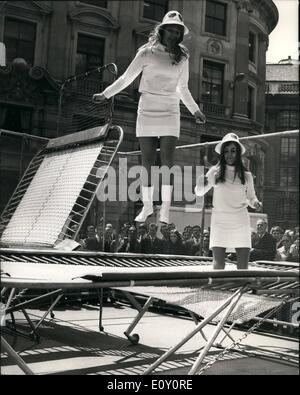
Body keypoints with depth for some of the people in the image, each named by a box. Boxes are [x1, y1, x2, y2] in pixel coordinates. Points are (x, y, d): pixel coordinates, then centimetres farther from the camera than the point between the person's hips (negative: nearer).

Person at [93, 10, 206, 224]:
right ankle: (147, 205, 12)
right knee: (147, 162, 1)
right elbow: (126, 78, 7)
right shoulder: (147, 52, 1)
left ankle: (165, 209, -5)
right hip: (147, 112, -1)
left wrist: (195, 110, 18)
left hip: (170, 114, 1)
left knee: (167, 161, -9)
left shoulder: (182, 57, 8)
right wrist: (105, 94, 1)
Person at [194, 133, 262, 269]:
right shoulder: (215, 172, 1)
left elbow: (251, 197, 18)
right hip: (219, 222, -1)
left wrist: (256, 203, -4)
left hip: (240, 222, 1)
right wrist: (201, 184, -15)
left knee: (243, 266, -1)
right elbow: (199, 193, 7)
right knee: (218, 265, -6)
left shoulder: (246, 175, 4)